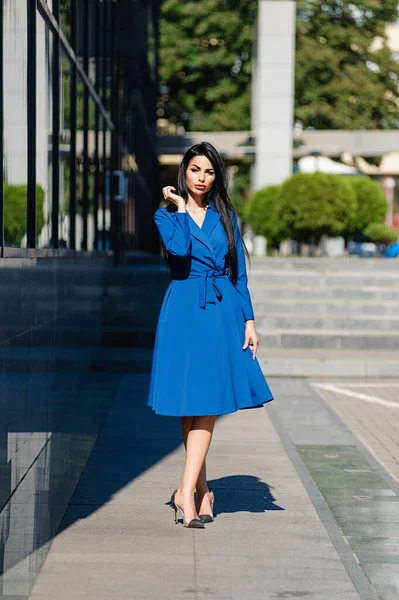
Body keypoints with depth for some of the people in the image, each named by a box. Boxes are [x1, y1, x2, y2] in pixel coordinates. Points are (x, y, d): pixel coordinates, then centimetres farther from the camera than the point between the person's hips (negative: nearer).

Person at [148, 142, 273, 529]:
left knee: (208, 401, -7)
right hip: (184, 311, -1)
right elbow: (178, 250, -18)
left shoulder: (225, 216, 12)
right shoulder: (166, 214, 4)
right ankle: (201, 490, 15)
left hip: (223, 312, 2)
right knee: (191, 403, 2)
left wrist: (248, 321, 3)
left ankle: (186, 492, -9)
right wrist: (179, 208, -6)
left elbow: (239, 272, 11)